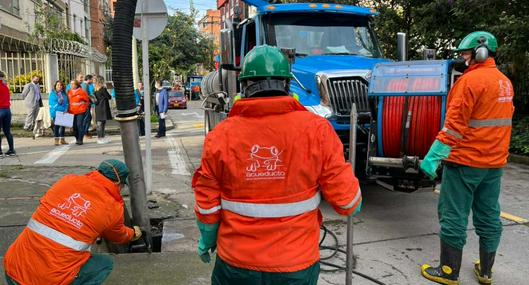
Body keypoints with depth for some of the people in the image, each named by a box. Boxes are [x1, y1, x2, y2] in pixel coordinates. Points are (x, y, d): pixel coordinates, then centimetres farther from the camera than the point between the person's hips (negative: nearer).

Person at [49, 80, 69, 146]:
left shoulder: (64, 94, 10)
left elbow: (66, 103, 6)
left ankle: (62, 139, 20)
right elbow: (52, 104, -8)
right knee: (56, 126, 0)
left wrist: (65, 110, -8)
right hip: (55, 113, -4)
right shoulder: (52, 93, -2)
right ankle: (56, 140, 6)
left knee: (63, 125, 9)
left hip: (63, 113, 4)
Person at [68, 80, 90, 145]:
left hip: (80, 111, -5)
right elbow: (68, 101, 18)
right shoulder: (69, 92, 10)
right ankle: (77, 139, 16)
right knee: (74, 126, 5)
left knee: (79, 125, -11)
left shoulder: (81, 92, -4)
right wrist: (68, 109, 11)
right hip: (72, 112, 5)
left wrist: (85, 107, 3)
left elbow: (87, 101, 4)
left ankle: (80, 140, -7)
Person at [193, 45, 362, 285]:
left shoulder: (220, 136, -11)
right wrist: (354, 206, 15)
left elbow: (207, 204, -2)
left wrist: (207, 239, 17)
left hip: (236, 264, 1)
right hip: (297, 266, 0)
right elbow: (346, 200, -9)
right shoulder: (316, 130, -14)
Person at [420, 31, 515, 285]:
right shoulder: (505, 82, 13)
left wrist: (433, 155, -19)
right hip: (495, 162, 8)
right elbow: (503, 119, 18)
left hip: (466, 161, -8)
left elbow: (455, 124, -20)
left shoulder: (471, 80, -14)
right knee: (489, 216, 14)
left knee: (454, 216, 0)